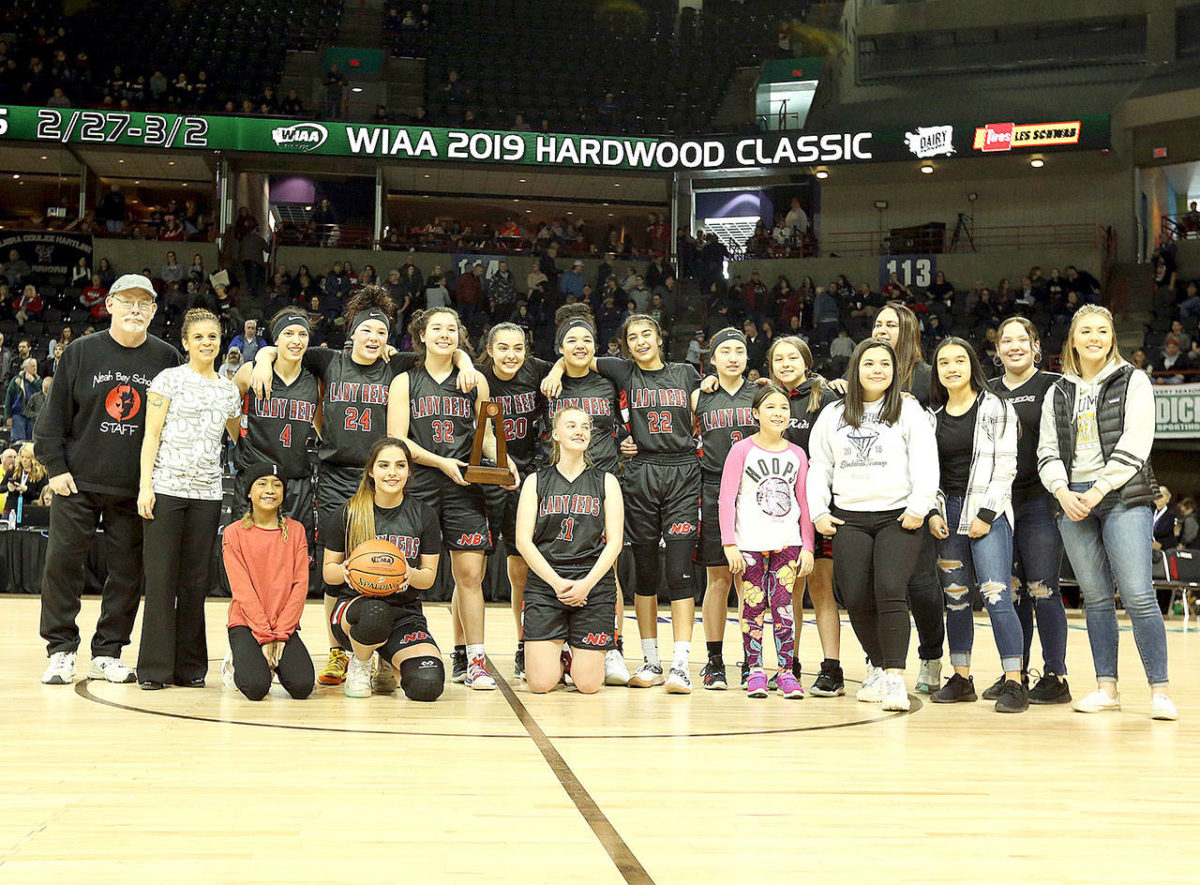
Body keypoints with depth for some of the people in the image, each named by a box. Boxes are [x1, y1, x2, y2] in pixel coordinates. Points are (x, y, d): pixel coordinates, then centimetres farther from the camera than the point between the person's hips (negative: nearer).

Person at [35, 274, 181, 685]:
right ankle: (61, 651, 13)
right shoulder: (81, 352, 2)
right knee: (62, 563, 0)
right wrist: (55, 466, -5)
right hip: (78, 482, -1)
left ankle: (106, 654, 15)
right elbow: (54, 415, 3)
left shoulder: (167, 359, 4)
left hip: (136, 489, 1)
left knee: (128, 571, 4)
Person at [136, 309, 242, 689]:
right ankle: (154, 668, 3)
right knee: (161, 577, -3)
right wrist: (145, 484, -9)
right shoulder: (169, 379, 2)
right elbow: (151, 434, -2)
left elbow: (241, 439, 27)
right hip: (166, 487, -4)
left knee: (196, 580, 5)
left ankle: (189, 666, 12)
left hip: (206, 493, 4)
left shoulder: (229, 389, 15)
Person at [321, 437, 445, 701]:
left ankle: (388, 664, 14)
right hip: (355, 604, -2)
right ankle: (359, 664, -4)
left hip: (405, 612, 2)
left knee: (428, 685, -25)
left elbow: (429, 577, 7)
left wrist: (410, 575, -17)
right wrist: (344, 571, -17)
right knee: (375, 612, -42)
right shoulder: (348, 513, 0)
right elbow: (329, 572, 7)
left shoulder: (424, 516, 4)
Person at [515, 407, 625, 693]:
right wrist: (557, 582, -11)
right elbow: (523, 541, 1)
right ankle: (558, 658, 24)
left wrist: (586, 584, -11)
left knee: (588, 685, -6)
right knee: (540, 684, -8)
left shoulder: (606, 481, 8)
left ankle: (581, 658, 28)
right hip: (544, 585, 0)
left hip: (594, 586, 0)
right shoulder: (536, 481, 7)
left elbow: (614, 542, 2)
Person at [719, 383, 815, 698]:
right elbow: (726, 499, -3)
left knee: (782, 604, -2)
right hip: (750, 543, -2)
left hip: (787, 543, 2)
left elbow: (804, 503, 11)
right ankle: (755, 671, 9)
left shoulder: (797, 455, 8)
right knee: (754, 605, 0)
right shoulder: (742, 450, -1)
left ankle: (786, 672, 4)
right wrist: (730, 544, -9)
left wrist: (807, 547, 6)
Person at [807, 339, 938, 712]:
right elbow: (819, 467, 18)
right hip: (849, 519, 3)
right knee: (856, 599, -2)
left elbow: (924, 462, 0)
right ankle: (876, 667, 20)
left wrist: (918, 508, -9)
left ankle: (894, 677, -15)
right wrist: (818, 512, 9)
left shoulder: (908, 410, 7)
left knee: (890, 590, -19)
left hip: (898, 517, -3)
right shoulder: (832, 415, 16)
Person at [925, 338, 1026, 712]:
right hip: (948, 513, 6)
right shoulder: (935, 416, 13)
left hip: (987, 512, -5)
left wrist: (986, 514, -13)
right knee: (955, 597, 7)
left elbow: (1005, 466, -7)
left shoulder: (995, 407, -2)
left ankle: (1014, 683, -12)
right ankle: (961, 678, 15)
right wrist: (932, 512, 2)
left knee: (995, 595, -13)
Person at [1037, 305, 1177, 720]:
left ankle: (1160, 691, -5)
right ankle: (1107, 688, 11)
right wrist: (1063, 492, -6)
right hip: (1074, 501, 4)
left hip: (1123, 498, -4)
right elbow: (1048, 451, 11)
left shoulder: (1132, 382, 4)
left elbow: (1134, 445, -6)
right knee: (1096, 599, 6)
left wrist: (1097, 491, -12)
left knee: (1138, 596, -11)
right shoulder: (1058, 392, 16)